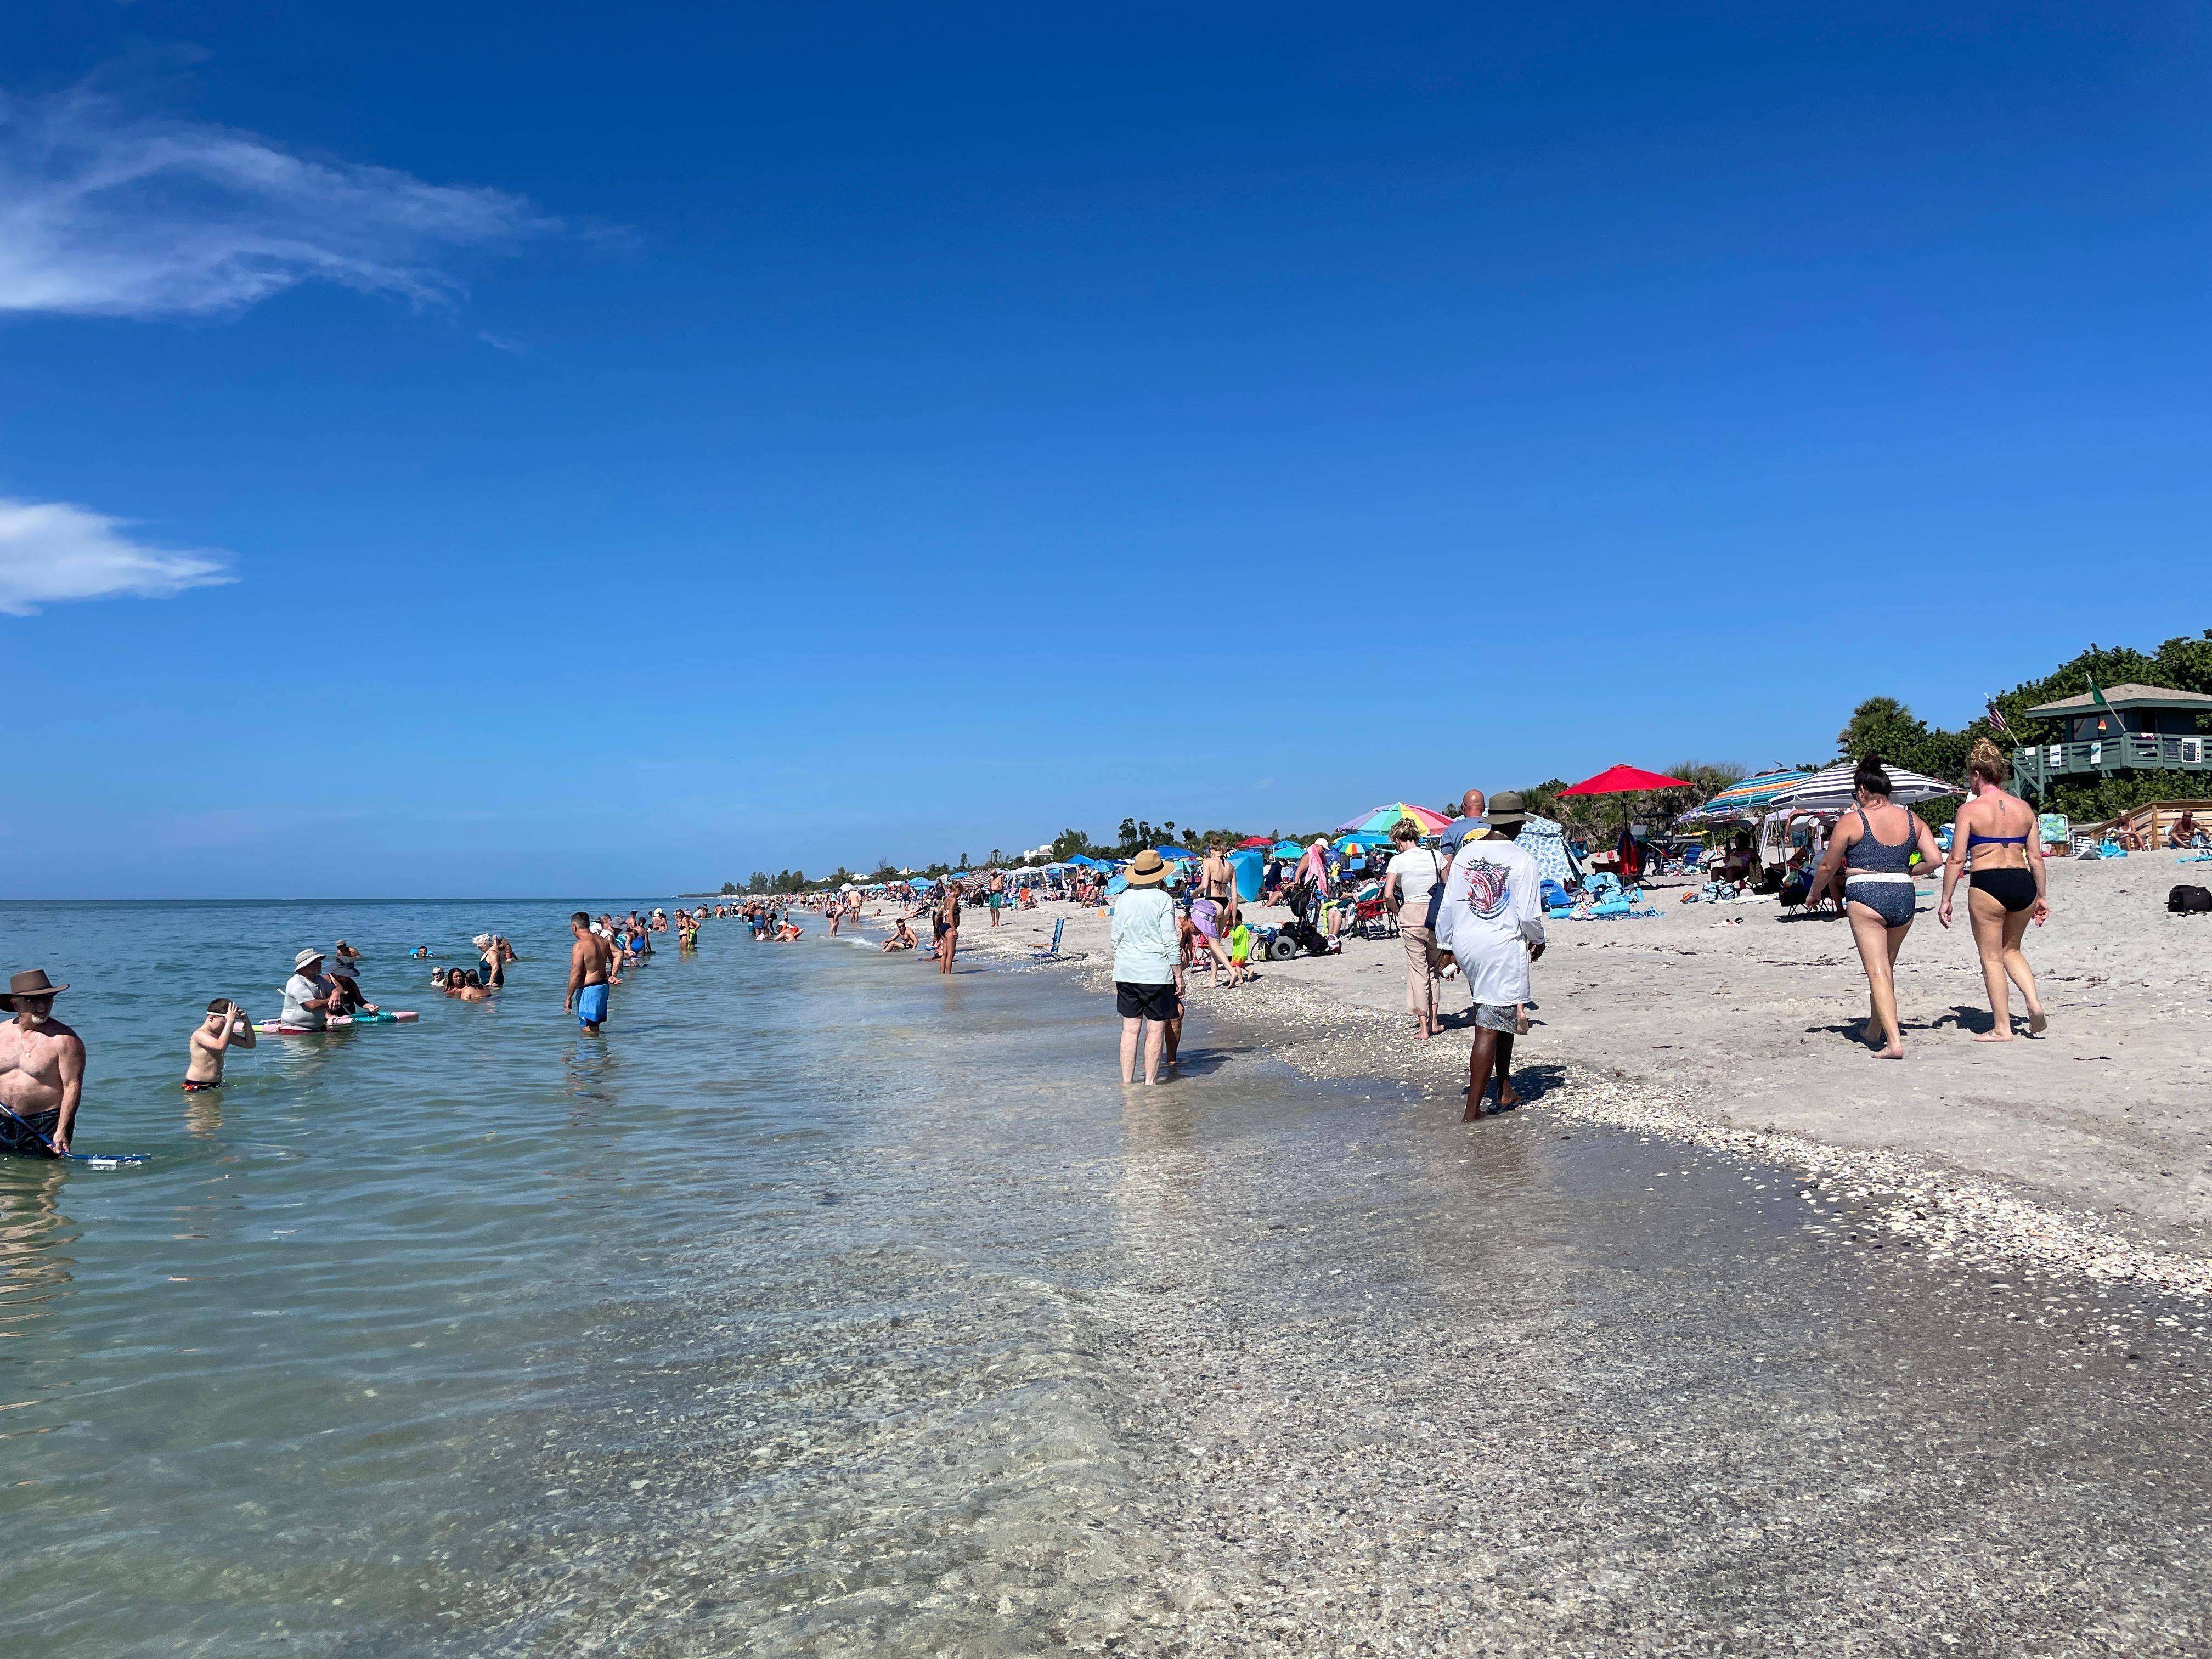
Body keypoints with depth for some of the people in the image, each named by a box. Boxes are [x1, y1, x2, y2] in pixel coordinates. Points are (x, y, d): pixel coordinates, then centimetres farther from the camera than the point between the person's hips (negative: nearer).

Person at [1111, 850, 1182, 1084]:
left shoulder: (1123, 899, 8)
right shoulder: (1163, 899, -7)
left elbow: (1117, 939, 13)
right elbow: (1170, 942, -9)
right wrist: (1179, 975, -3)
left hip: (1125, 971, 5)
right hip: (1156, 972, -5)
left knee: (1130, 1028, 9)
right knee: (1156, 1029, 2)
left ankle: (1127, 1082, 11)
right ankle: (1150, 1082, 3)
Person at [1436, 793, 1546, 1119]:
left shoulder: (1466, 853, 5)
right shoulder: (1522, 860, -9)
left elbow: (1448, 905, 7)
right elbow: (1530, 915, -8)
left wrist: (1447, 946, 16)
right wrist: (1538, 941, 12)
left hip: (1465, 945, 6)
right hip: (1503, 948, -6)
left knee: (1501, 1019, 22)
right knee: (1491, 1028, -4)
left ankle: (1505, 1091, 29)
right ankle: (1472, 1109, -3)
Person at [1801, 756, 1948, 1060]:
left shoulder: (1851, 821, -4)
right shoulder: (1912, 819, 9)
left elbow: (1828, 867, 2)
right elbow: (1935, 859, 5)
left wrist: (1814, 894, 19)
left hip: (1865, 897, -5)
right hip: (1904, 898, 5)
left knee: (1877, 971, -6)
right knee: (1887, 967, 21)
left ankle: (1895, 1042, -16)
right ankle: (1874, 1029, 37)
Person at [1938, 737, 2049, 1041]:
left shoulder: (1970, 810, -5)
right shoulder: (2024, 808, 9)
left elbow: (1956, 859, -7)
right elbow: (2036, 857, 10)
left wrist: (1946, 900, -2)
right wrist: (2042, 897, 18)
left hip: (1988, 885, -5)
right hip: (2023, 883, 5)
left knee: (1992, 957, 6)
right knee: (2011, 949, 25)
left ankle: (2002, 1028, 8)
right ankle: (2035, 1003, 5)